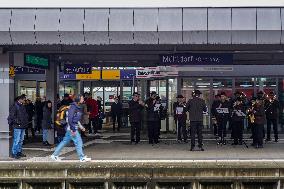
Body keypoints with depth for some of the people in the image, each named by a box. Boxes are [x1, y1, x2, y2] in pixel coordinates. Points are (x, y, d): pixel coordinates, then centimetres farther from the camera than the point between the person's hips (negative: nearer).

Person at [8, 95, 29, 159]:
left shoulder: (22, 106, 16)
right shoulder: (14, 106, -11)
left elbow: (25, 115, 25)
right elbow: (12, 116, -16)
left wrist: (26, 121, 13)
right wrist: (17, 122, -17)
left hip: (23, 126, 9)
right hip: (17, 126, -9)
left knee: (21, 140, 14)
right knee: (17, 140, -8)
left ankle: (19, 152, 23)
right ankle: (14, 153, -3)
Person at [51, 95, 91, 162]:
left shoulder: (78, 107, 13)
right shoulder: (73, 107, -16)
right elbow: (70, 118, -22)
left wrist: (81, 127, 17)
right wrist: (73, 129, -24)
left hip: (74, 128, 10)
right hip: (72, 128, -10)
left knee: (65, 141, 14)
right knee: (78, 142, -5)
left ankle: (55, 155, 20)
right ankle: (82, 158, 3)